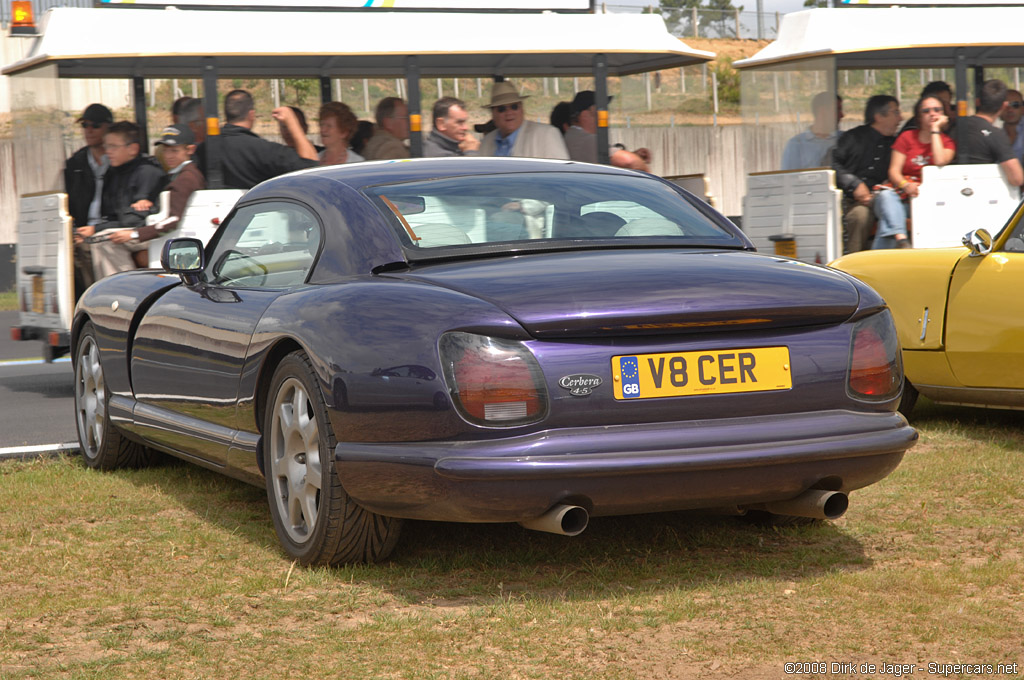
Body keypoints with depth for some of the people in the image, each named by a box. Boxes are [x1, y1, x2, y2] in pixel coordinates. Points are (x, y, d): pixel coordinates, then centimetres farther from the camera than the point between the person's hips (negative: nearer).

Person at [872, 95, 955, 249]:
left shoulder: (947, 142, 14)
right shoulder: (907, 137, 16)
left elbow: (940, 162, -11)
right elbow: (894, 170, 5)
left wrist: (935, 129, -2)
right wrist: (905, 185, -19)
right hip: (901, 193, 1)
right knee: (886, 196, -37)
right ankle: (900, 239, -57)